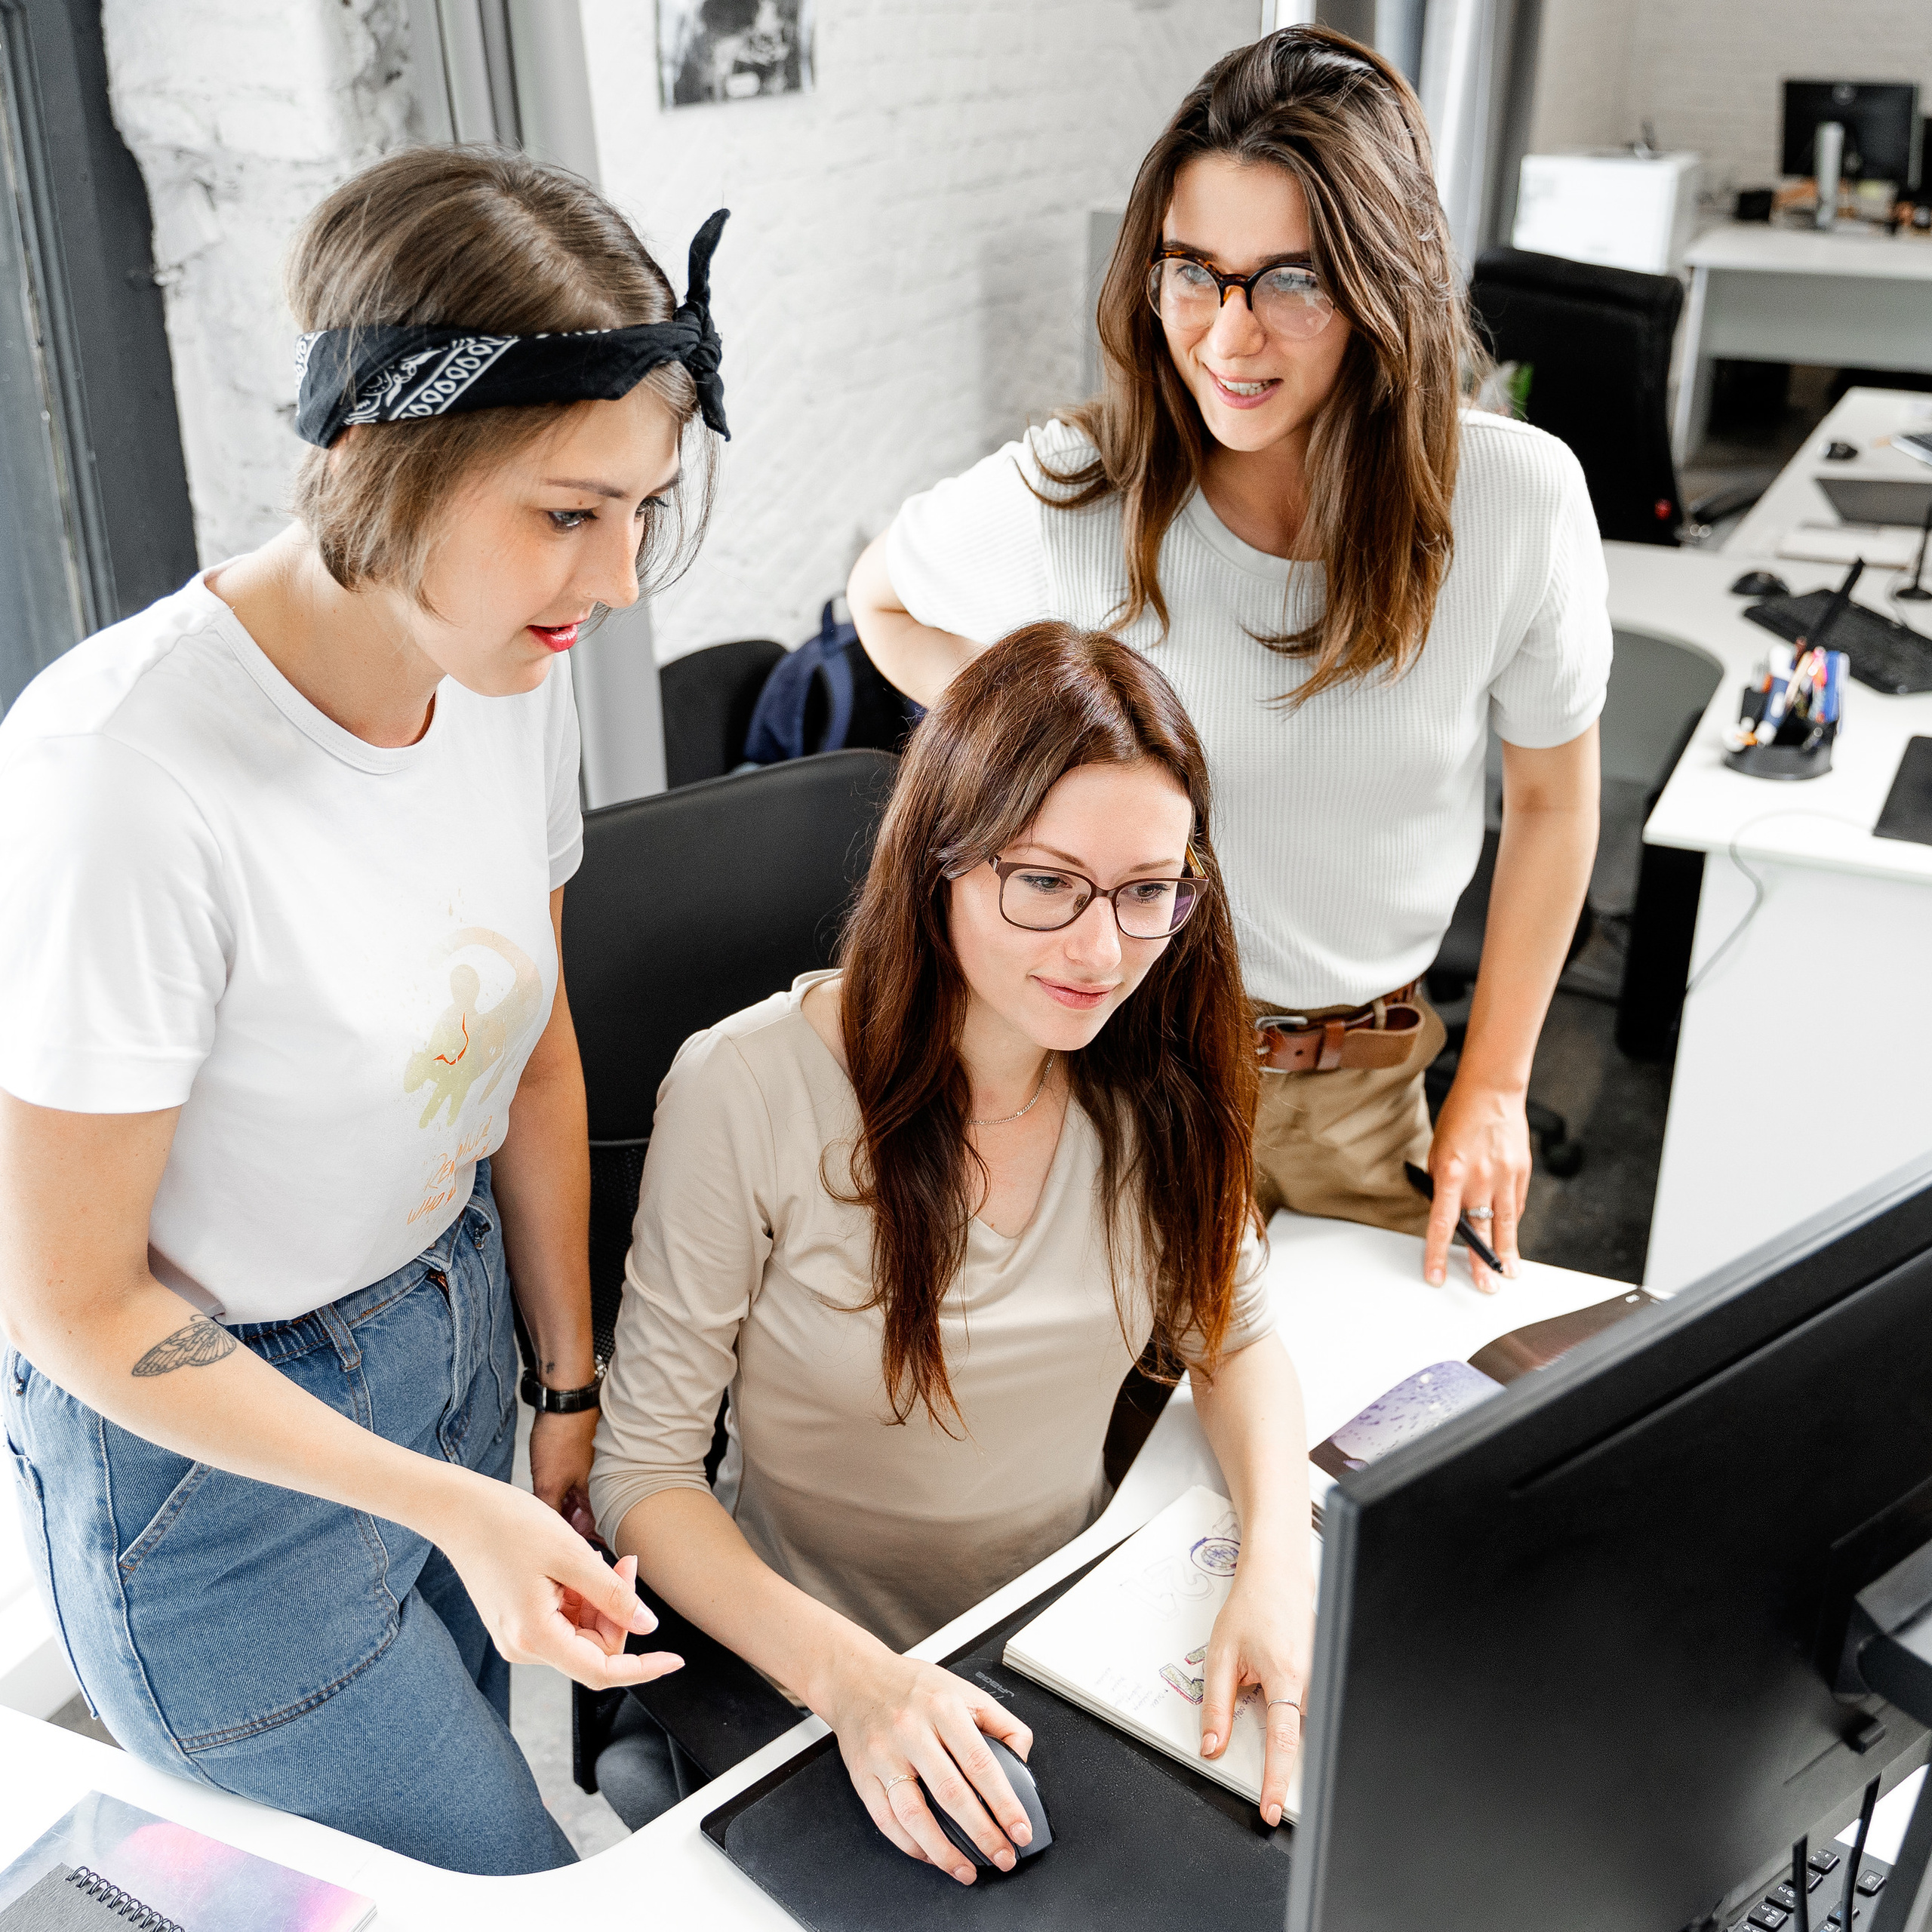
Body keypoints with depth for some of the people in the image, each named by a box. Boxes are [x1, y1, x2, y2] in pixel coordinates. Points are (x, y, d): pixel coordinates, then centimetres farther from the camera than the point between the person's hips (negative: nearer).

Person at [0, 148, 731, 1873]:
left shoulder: (516, 670, -11)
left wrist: (568, 1391, 9)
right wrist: (453, 1507, -18)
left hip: (448, 1327, 6)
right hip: (205, 1442, -6)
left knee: (453, 1774, 24)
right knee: (511, 1895, 10)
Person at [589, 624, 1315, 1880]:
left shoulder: (1156, 1076, -8)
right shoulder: (747, 1094, -21)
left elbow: (1234, 1338, 7)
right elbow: (644, 1478, -15)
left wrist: (1279, 1562, -14)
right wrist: (851, 1675, -31)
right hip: (808, 1675, -3)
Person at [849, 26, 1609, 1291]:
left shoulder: (1519, 499, -16)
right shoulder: (1067, 498, -18)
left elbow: (1553, 800, -2)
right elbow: (885, 600, 4)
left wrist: (1493, 1089, 1)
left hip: (1370, 1085, 2)